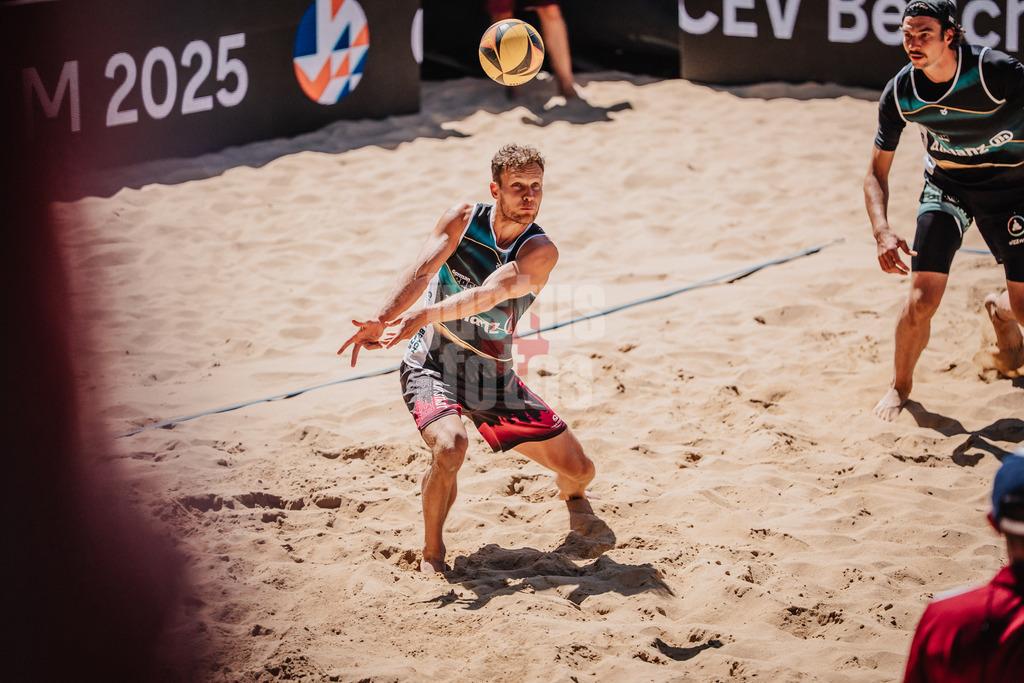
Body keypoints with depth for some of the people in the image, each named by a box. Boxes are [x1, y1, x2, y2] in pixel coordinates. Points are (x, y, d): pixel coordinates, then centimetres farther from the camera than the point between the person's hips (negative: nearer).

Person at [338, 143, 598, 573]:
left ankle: (570, 494, 48)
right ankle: (432, 553, -12)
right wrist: (379, 321, -39)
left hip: (494, 377, 2)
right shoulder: (463, 220, -9)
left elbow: (491, 292, -30)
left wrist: (429, 314, -46)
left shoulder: (540, 251, -13)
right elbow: (421, 272, -22)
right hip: (433, 367, -2)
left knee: (579, 470, 7)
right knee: (450, 444, -35)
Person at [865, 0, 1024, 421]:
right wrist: (882, 233, -22)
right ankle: (900, 387, 15)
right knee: (922, 299, -12)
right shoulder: (899, 94, -17)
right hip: (946, 185, 1)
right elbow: (876, 174, -6)